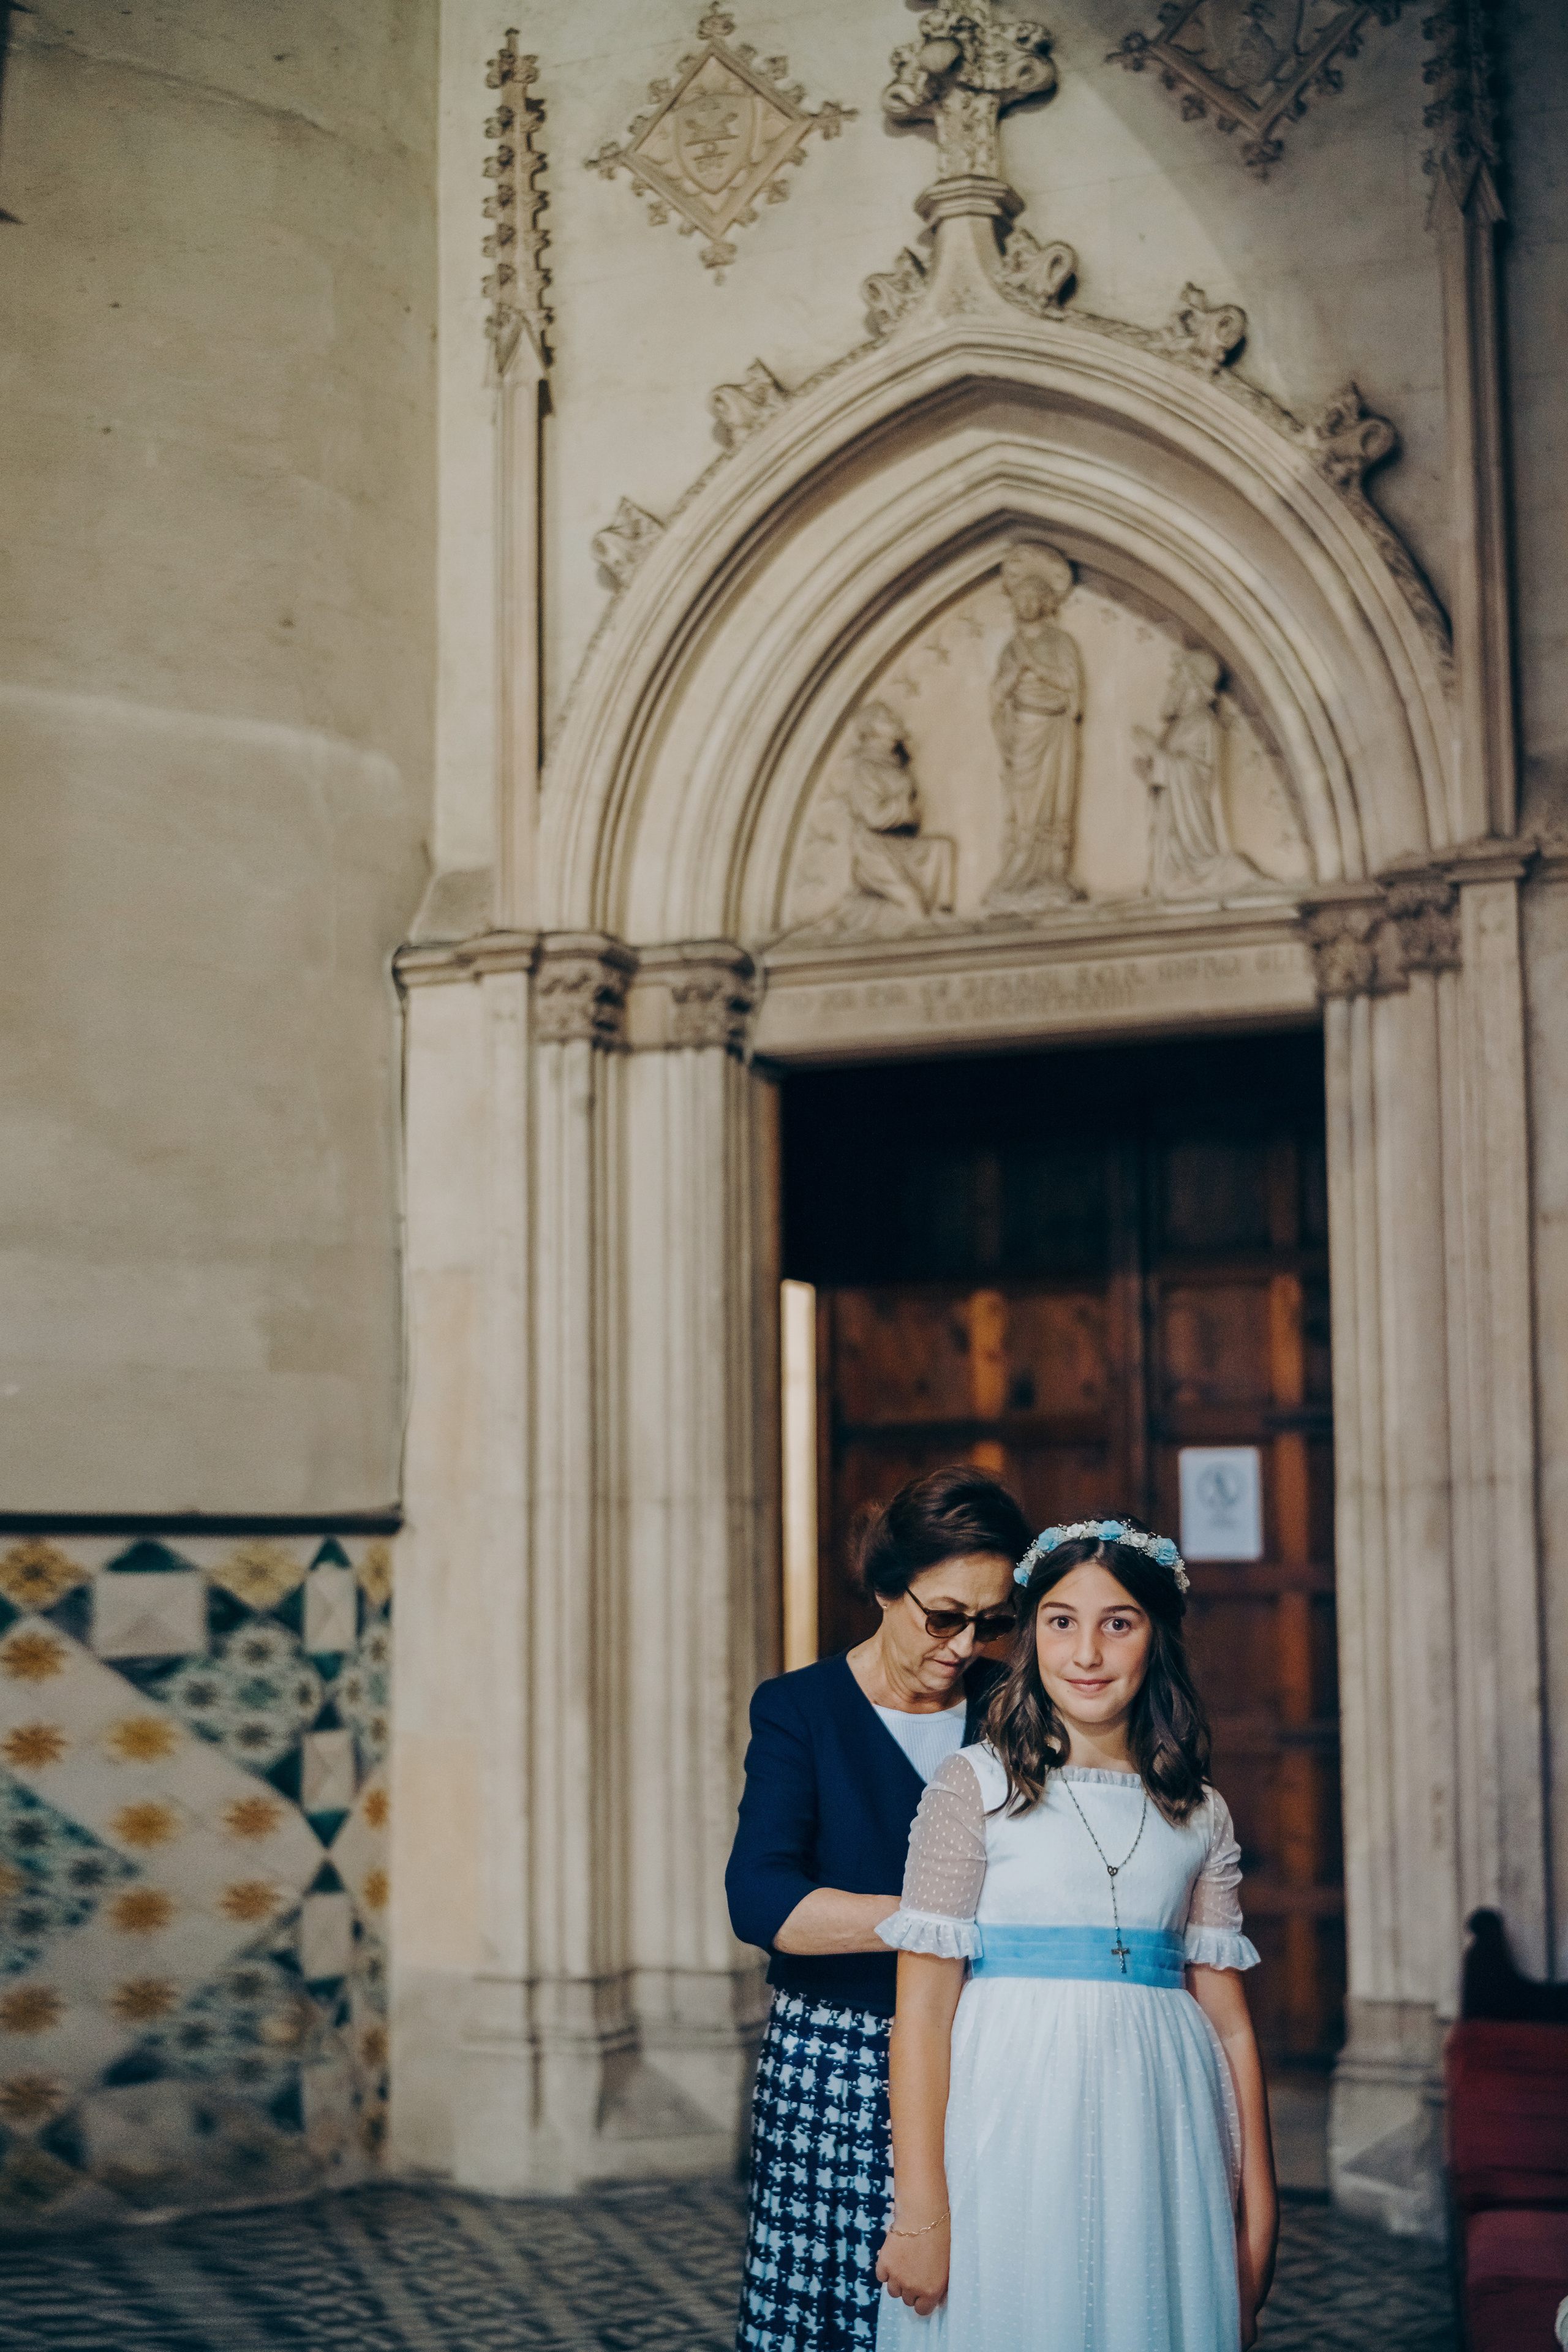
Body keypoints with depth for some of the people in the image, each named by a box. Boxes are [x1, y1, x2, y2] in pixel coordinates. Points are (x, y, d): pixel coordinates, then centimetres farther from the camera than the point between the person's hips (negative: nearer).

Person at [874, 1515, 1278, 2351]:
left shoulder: (1199, 1818, 9)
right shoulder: (975, 1788, -3)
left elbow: (1227, 2018, 9)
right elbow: (922, 2009, -7)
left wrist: (1258, 2212, 5)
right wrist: (918, 2213, -13)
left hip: (1156, 2146, 3)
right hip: (1010, 2135, -3)